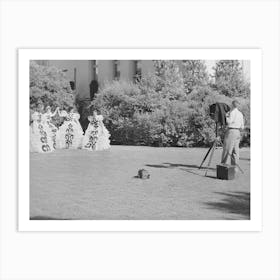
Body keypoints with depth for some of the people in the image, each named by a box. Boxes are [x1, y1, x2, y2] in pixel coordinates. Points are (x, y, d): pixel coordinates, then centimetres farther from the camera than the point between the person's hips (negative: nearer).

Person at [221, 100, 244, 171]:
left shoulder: (232, 112, -7)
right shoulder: (240, 114, 13)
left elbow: (229, 122, -15)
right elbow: (242, 127, 14)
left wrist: (226, 116, -1)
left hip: (231, 131, -7)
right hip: (238, 132, 7)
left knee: (227, 149, -4)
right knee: (235, 151, 6)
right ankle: (234, 167, 6)